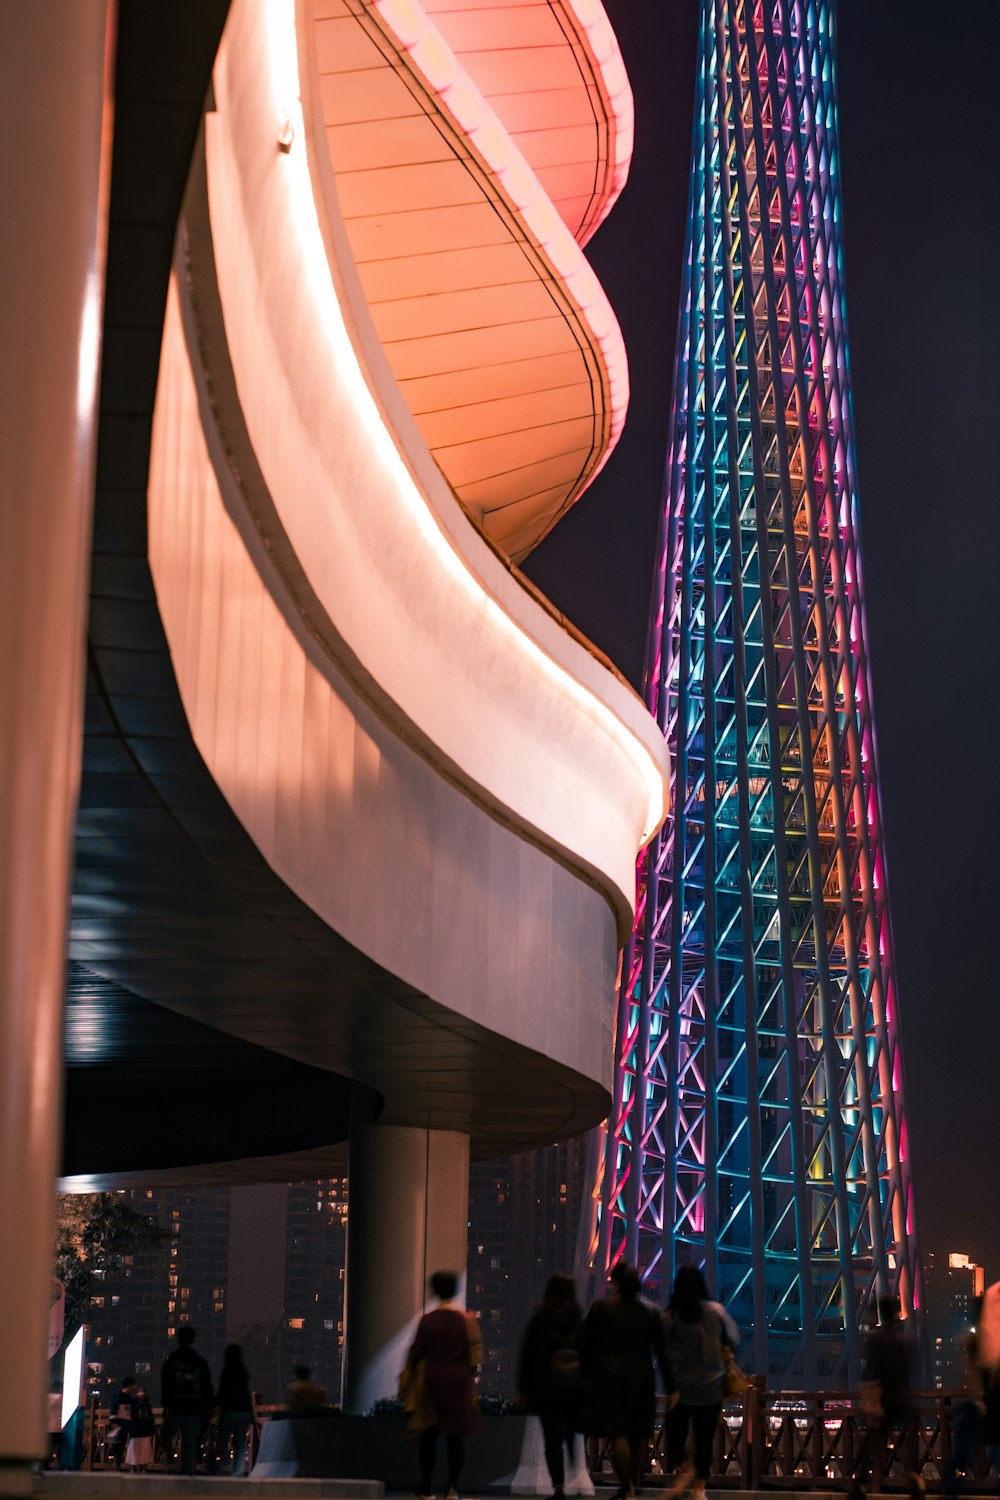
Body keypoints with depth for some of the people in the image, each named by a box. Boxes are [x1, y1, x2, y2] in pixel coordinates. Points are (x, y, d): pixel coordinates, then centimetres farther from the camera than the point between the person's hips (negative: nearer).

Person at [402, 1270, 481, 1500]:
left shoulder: (427, 1320, -7)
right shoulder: (467, 1320, -3)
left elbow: (416, 1353, -4)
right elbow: (475, 1354, -1)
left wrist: (408, 1383, 11)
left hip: (432, 1381, -1)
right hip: (459, 1383, 1)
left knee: (429, 1436, 8)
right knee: (456, 1436, 4)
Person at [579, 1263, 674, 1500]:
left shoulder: (601, 1308, -3)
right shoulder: (650, 1312, 5)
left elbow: (586, 1344, -4)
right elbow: (661, 1352, 4)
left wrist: (585, 1375, 3)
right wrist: (670, 1388, 5)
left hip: (611, 1380, -3)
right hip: (641, 1381, 3)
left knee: (617, 1433, -7)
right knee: (639, 1435, 11)